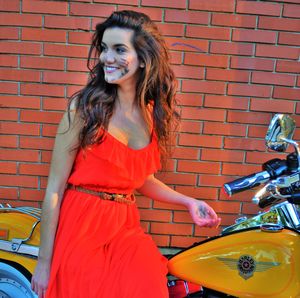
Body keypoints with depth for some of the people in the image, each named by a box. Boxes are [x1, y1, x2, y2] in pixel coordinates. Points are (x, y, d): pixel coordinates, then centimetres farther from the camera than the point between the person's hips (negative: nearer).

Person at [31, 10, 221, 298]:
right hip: (80, 229, -3)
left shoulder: (153, 113, 5)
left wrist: (188, 201, 11)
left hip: (126, 230, 4)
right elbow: (54, 189, -9)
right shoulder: (85, 106, -9)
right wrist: (44, 262, -7)